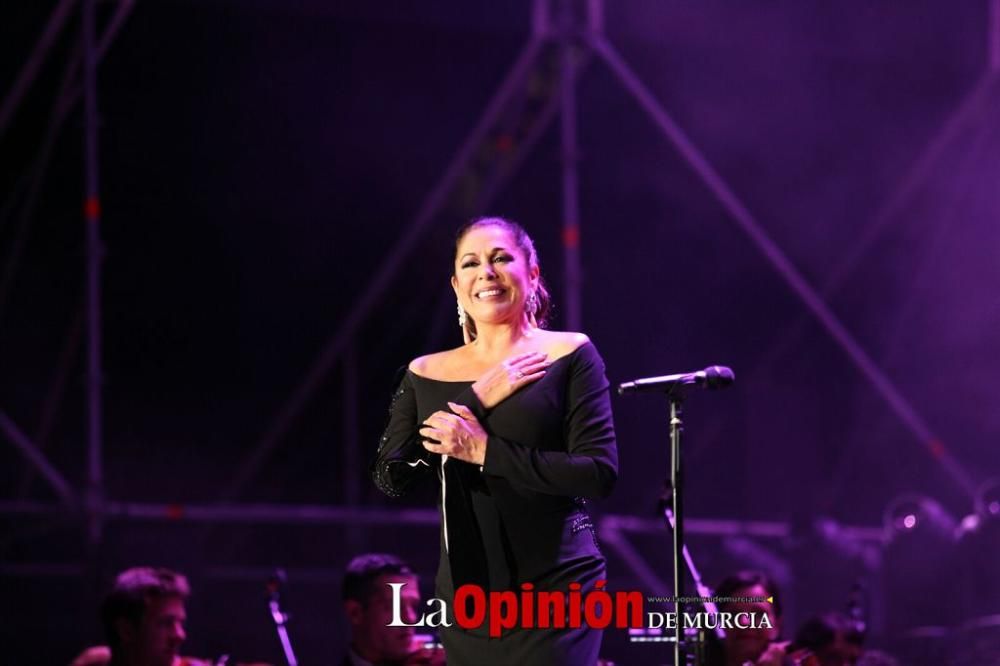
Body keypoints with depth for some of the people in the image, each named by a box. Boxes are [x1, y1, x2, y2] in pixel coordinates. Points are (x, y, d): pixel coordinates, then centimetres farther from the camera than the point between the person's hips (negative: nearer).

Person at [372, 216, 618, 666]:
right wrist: (476, 401, -9)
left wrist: (486, 452, -13)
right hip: (465, 595, 4)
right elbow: (389, 477, -2)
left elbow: (599, 474, -9)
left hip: (555, 590, -4)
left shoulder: (569, 355, -1)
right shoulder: (426, 375, 9)